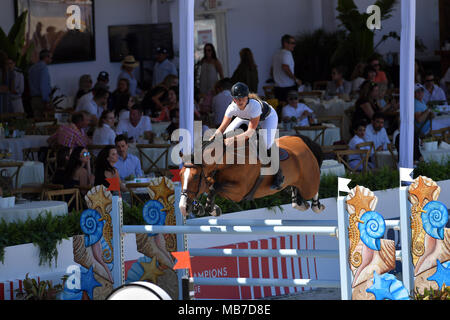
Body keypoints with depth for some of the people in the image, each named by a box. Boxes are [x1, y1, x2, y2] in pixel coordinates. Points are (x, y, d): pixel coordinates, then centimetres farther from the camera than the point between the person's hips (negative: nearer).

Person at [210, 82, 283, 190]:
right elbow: (222, 129, -26)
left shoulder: (255, 105, -44)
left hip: (268, 117, -5)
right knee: (226, 135, -5)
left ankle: (279, 176, -8)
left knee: (267, 144, -26)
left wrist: (234, 139, -57)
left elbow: (251, 132, -45)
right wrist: (212, 138, -44)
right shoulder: (232, 108, -31)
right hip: (246, 118, 5)